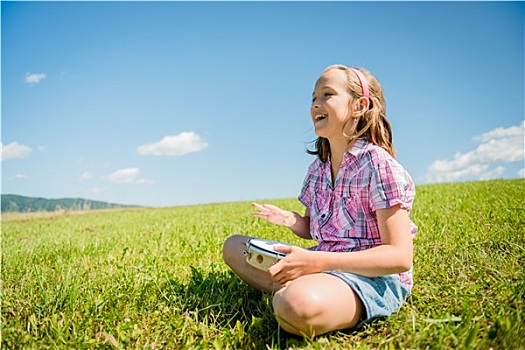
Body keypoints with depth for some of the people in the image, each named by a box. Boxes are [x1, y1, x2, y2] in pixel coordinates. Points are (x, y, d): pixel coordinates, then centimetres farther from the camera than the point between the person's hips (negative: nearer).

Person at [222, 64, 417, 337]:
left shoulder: (377, 164, -14)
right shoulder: (317, 168, 10)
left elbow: (400, 257, -18)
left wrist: (316, 261, -26)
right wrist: (290, 220, -5)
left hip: (374, 278, -8)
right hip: (322, 264, 8)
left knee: (299, 305, -40)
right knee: (233, 246, 7)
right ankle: (287, 290, -11)